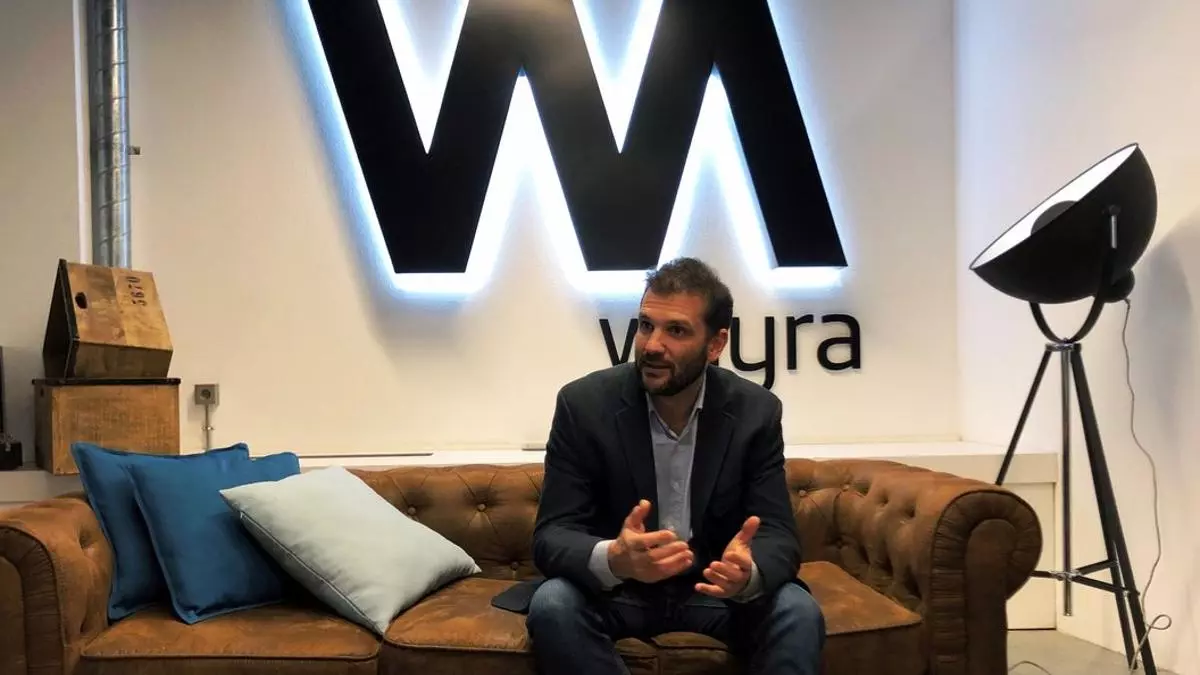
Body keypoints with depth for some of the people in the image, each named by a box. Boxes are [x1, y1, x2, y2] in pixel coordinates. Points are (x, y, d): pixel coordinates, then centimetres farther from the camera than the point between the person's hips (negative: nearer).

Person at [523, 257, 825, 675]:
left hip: (718, 586, 1)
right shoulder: (584, 403, -15)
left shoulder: (757, 412, -10)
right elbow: (551, 536, -18)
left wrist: (748, 573, -38)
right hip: (613, 588, 0)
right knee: (552, 605, -30)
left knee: (798, 613, -27)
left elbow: (778, 535, -12)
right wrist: (613, 559, -42)